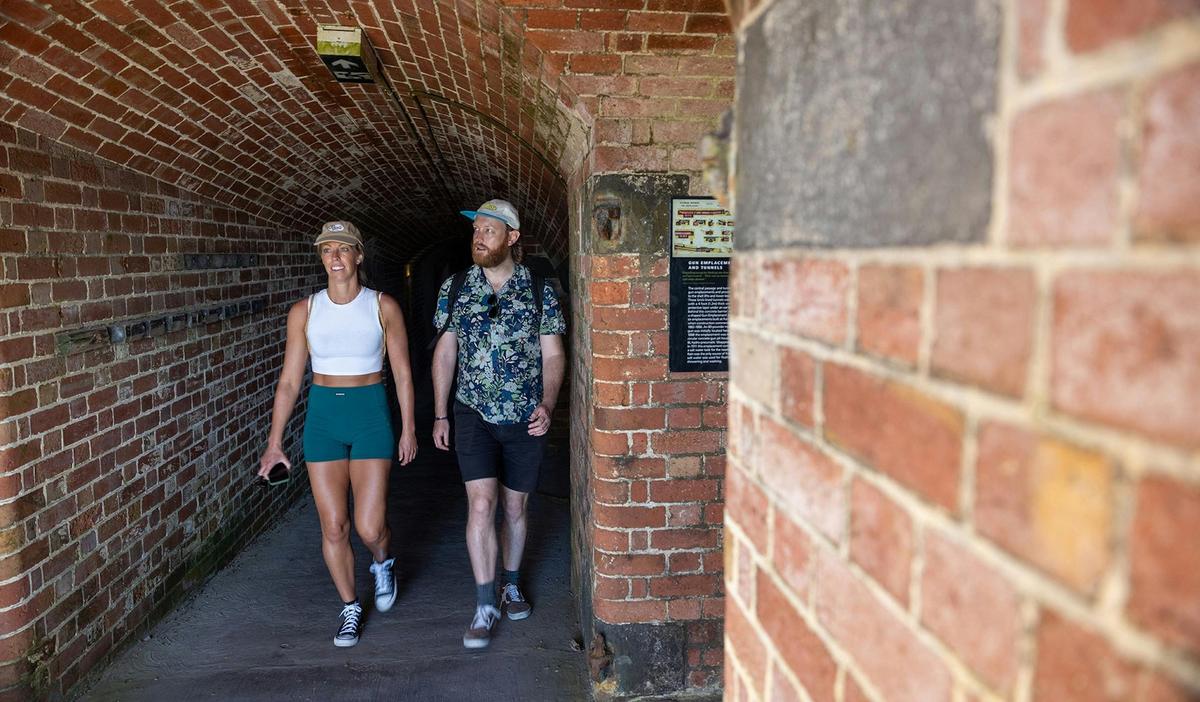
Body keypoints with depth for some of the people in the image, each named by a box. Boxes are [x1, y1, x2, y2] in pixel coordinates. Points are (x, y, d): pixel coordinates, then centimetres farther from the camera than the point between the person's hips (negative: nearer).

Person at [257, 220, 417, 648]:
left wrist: (408, 429, 1)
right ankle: (350, 608, 27)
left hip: (371, 414, -2)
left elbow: (402, 373, 2)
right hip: (323, 416, 2)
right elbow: (289, 381, 4)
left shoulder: (383, 307, -2)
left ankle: (383, 562, 30)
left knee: (369, 527, -7)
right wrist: (275, 443, 3)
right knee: (333, 526, 6)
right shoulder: (304, 311, 1)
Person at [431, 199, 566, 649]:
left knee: (515, 507, 12)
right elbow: (445, 352, 7)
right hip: (474, 414, 0)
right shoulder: (455, 287, 2)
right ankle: (485, 607, 2)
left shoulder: (538, 290, -3)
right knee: (481, 504, -10)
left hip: (525, 419, 0)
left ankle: (511, 585, 35)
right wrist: (439, 416, 5)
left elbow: (553, 355, 0)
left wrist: (546, 405, -15)